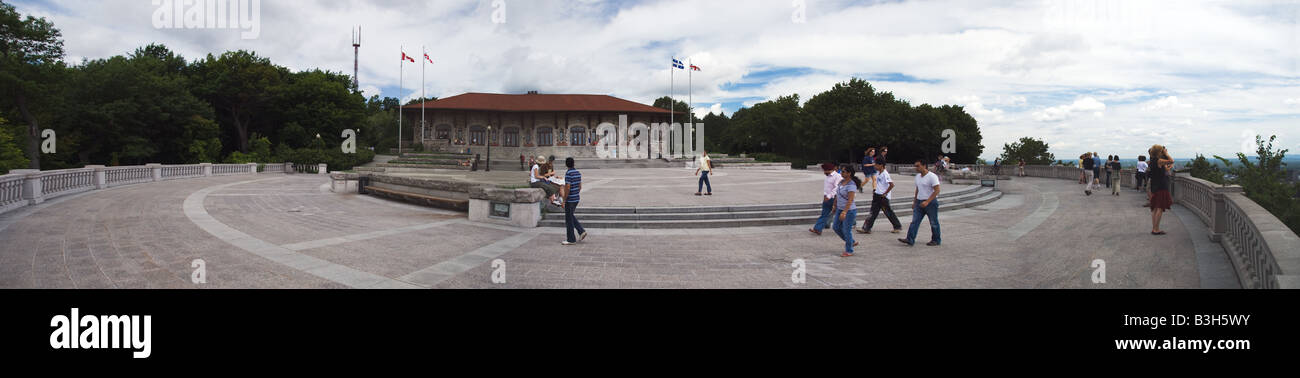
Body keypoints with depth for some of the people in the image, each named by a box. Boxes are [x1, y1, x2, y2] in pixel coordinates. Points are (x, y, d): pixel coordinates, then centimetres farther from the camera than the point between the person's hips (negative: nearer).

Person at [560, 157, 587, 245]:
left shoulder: (568, 173, -18)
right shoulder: (578, 173, 7)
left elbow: (567, 188, -22)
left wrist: (564, 200, -16)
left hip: (570, 199, -8)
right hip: (577, 198, 8)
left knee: (569, 219, 1)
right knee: (571, 216, 22)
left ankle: (571, 240, 6)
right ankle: (581, 231, 11)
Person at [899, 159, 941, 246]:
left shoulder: (932, 176, -15)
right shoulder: (918, 176, 10)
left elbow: (937, 190, -18)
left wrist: (927, 202, -25)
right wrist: (914, 201, 20)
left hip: (930, 202, -7)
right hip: (919, 202, 7)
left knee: (933, 223, 6)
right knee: (915, 221, -3)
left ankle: (936, 240, 19)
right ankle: (910, 240, -7)